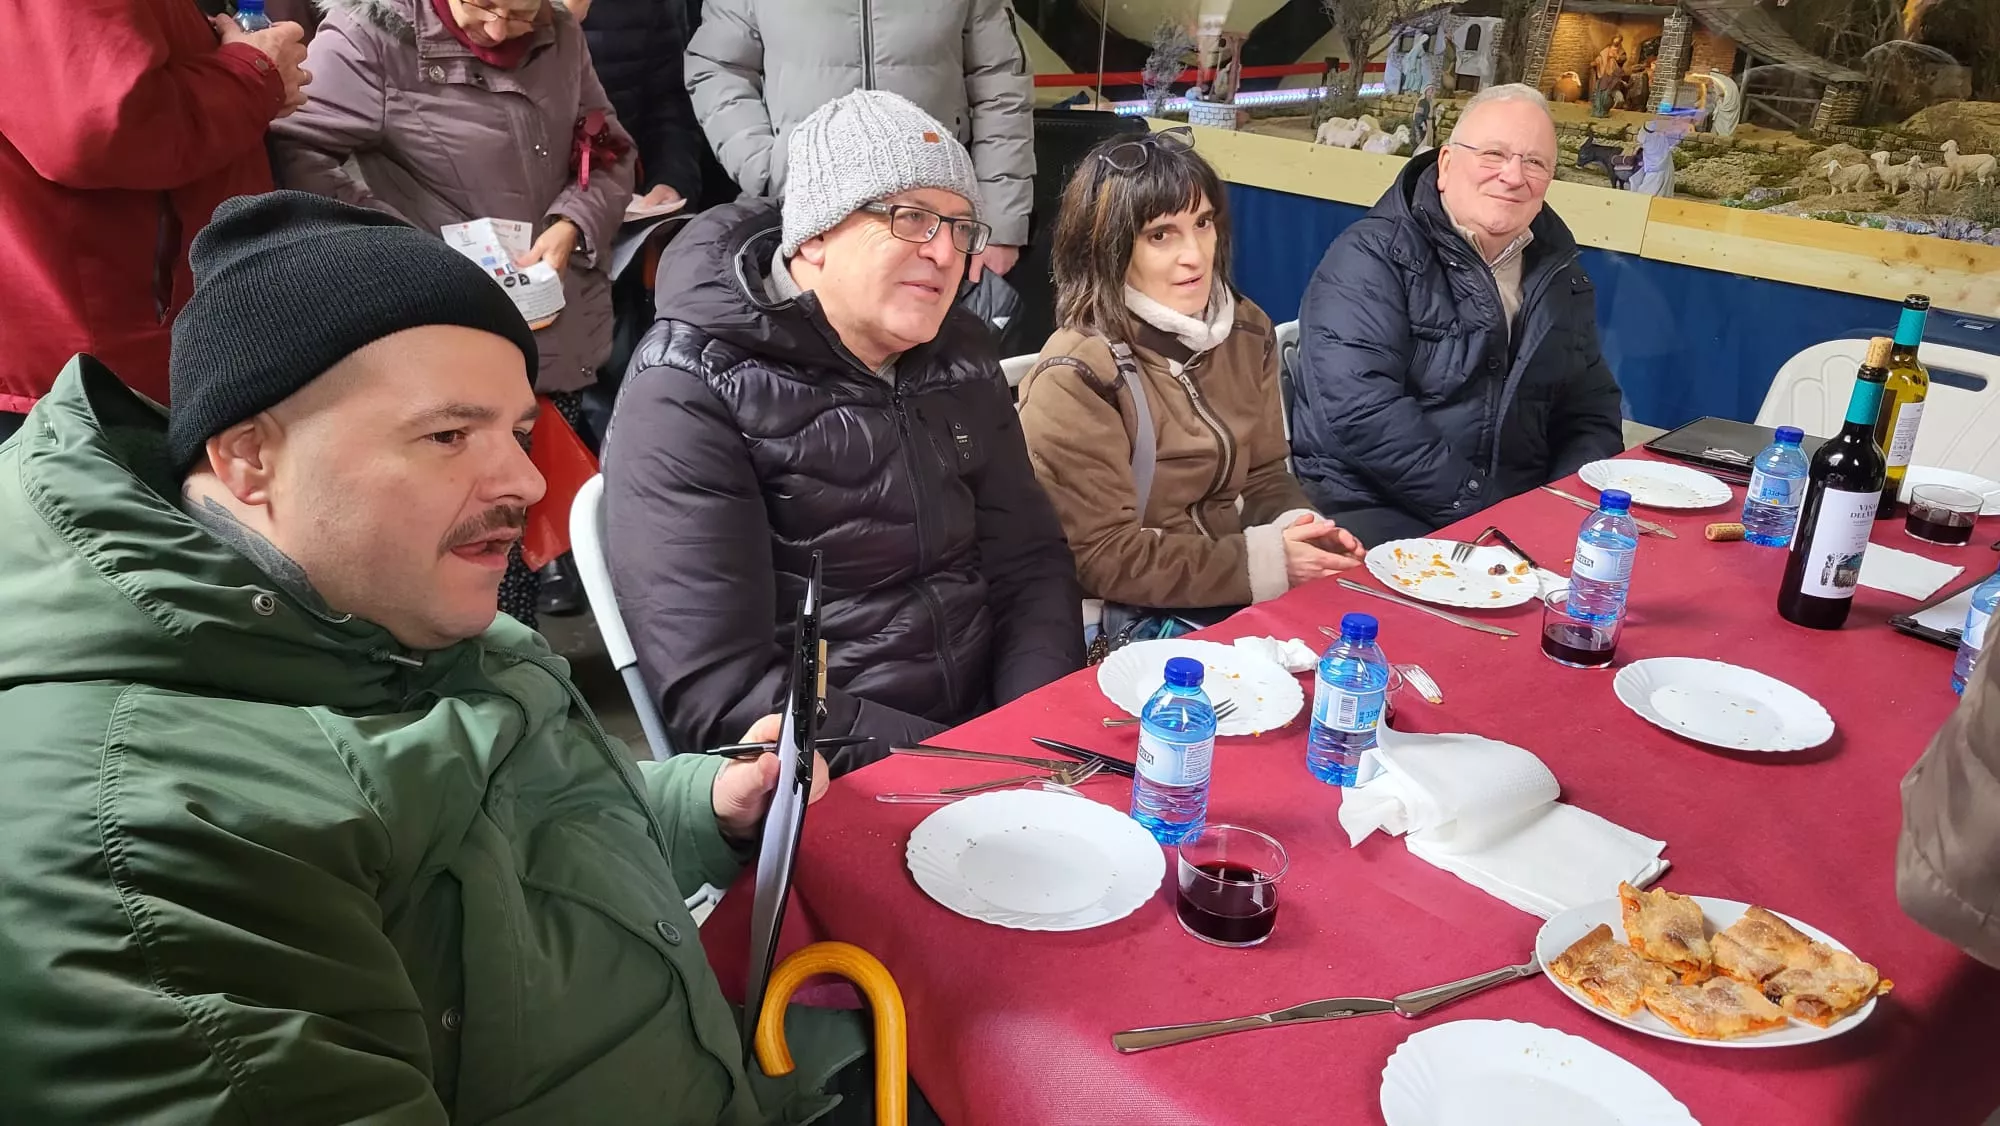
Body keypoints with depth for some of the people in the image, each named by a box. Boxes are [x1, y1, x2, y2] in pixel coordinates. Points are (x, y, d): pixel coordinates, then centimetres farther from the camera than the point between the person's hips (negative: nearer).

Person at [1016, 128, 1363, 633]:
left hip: (1246, 606, 7)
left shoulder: (1245, 330, 5)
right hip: (1132, 626, -7)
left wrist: (1298, 527, -9)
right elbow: (1100, 558, -17)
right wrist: (1263, 563, -18)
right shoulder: (1075, 379, -17)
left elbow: (1263, 477, 13)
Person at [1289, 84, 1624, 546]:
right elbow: (1360, 408, -20)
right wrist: (1481, 511, -18)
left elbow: (1592, 411, 17)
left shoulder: (1559, 275, 14)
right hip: (1373, 510, -7)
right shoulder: (1370, 257, -8)